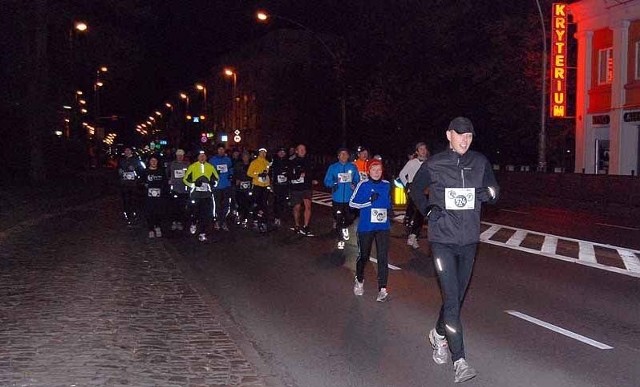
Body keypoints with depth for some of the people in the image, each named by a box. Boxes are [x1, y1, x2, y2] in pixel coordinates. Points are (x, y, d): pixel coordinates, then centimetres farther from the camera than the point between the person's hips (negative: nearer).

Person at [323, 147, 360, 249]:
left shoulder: (353, 167, 3)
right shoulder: (333, 167, 1)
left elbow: (357, 180, 6)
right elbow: (327, 181, 0)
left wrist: (354, 184, -15)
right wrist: (334, 183, -19)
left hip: (350, 199, 1)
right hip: (337, 198, -1)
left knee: (349, 218, 2)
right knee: (338, 220, 4)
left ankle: (345, 228, 37)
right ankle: (340, 239, 19)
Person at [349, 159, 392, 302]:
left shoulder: (387, 185, 7)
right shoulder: (363, 185, -5)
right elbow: (352, 202, -7)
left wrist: (390, 210, 7)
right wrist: (369, 201, -17)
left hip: (383, 227, 2)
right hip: (366, 226, -2)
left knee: (383, 257, -7)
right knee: (364, 256, 11)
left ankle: (382, 289, -4)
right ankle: (359, 281, 38)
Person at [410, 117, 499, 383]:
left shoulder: (480, 162, 4)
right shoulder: (434, 164, -3)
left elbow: (495, 191, 12)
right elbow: (416, 189, 12)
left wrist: (488, 192, -11)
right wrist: (427, 209, -4)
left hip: (469, 240, 4)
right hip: (443, 239, -4)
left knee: (457, 295, 16)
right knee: (451, 298, -12)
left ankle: (438, 334, 43)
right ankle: (459, 361, -10)